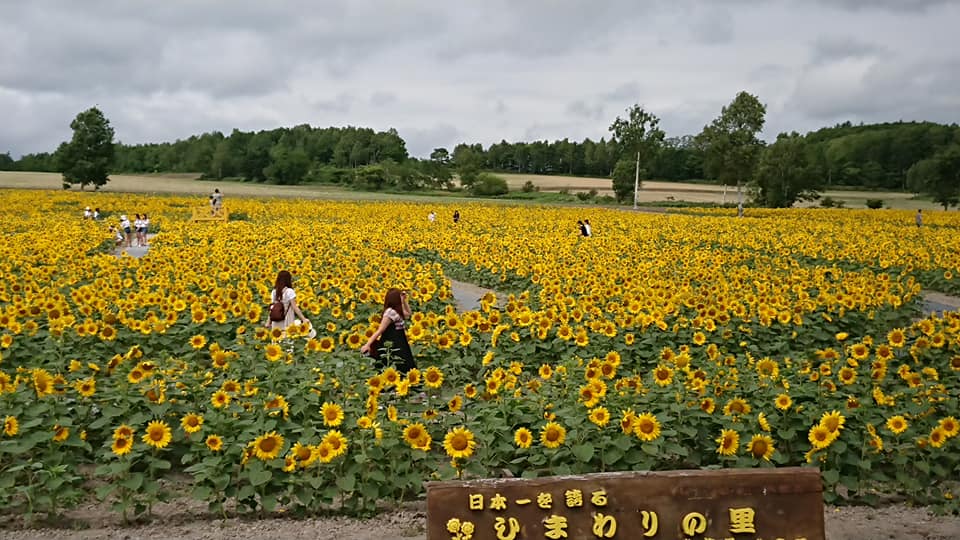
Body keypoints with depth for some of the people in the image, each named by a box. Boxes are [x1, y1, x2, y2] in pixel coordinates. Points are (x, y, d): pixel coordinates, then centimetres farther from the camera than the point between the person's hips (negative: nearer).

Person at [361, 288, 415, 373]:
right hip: (393, 348, -10)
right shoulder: (390, 312, -17)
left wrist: (404, 300, 16)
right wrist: (367, 345, -25)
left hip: (397, 346, 10)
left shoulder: (395, 312, 11)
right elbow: (380, 330, -21)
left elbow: (408, 313, 29)